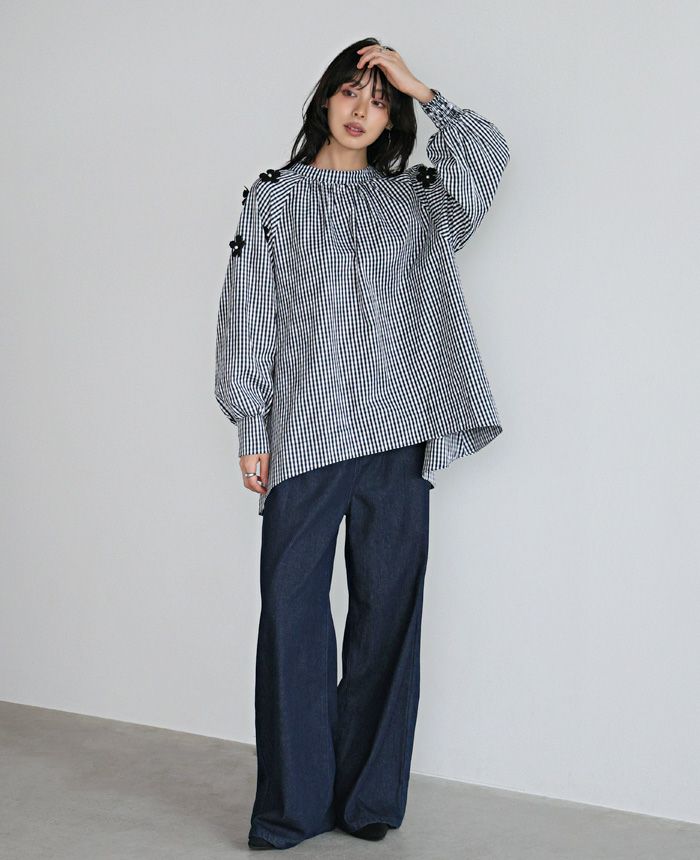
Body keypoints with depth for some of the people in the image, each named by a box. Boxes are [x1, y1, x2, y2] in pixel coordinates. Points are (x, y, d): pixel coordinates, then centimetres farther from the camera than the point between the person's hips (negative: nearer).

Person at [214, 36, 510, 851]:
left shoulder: (413, 198, 15)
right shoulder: (273, 197, 11)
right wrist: (250, 427, -2)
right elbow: (249, 316, 5)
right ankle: (293, 804, 5)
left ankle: (368, 798, 14)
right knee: (293, 609, -4)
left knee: (387, 608, 4)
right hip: (305, 434, -1)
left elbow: (487, 156, -3)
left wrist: (420, 89, 2)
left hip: (397, 434, 2)